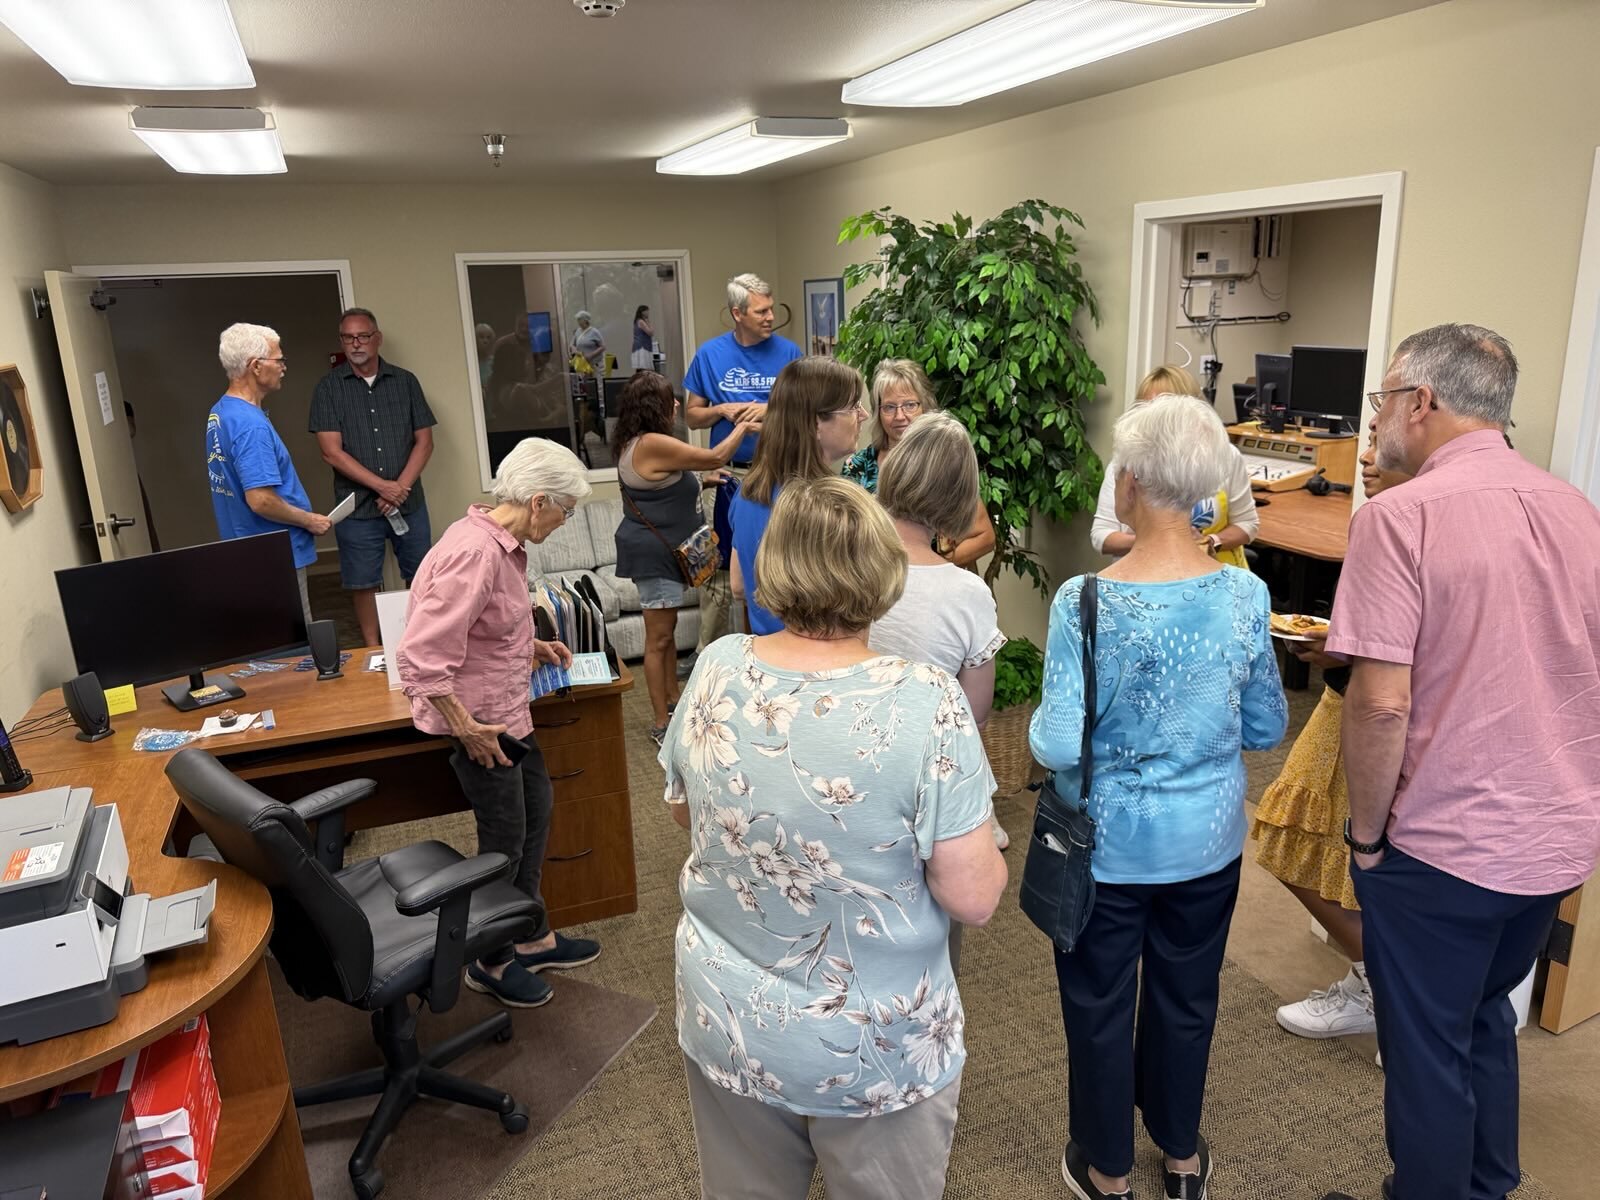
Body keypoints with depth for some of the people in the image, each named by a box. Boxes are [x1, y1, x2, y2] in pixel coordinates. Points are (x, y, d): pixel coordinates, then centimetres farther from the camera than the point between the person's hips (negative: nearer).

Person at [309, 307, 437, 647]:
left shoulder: (404, 381, 5)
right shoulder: (329, 387, -1)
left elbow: (424, 441, 3)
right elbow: (331, 452, -8)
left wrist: (401, 487, -11)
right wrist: (382, 486, -15)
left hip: (409, 502, 2)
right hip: (357, 507, -2)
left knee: (420, 578, 9)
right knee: (363, 582, 5)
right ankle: (373, 649, 19)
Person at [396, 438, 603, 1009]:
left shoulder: (504, 543, 3)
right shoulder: (474, 554, -28)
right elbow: (420, 657, -30)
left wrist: (532, 647, 9)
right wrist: (465, 727, -24)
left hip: (506, 712, 10)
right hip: (479, 721, -10)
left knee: (536, 811, 20)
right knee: (505, 838, 6)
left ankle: (533, 938, 37)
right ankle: (492, 962, 29)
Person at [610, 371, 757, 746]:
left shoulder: (636, 444, 10)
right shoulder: (653, 445, -22)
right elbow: (715, 457, -17)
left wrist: (702, 482, 9)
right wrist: (743, 427, -3)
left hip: (660, 550, 11)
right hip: (653, 554, -11)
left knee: (667, 632, 20)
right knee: (658, 638, -3)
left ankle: (673, 700, 34)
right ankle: (661, 725, 5)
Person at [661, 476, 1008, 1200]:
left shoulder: (715, 672, -12)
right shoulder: (926, 705, -25)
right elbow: (973, 898, -19)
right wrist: (977, 840, 0)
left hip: (725, 1028, 4)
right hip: (878, 1052, -3)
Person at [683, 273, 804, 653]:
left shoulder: (788, 352, -1)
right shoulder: (710, 354, 2)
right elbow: (691, 416, 7)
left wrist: (772, 409, -16)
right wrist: (723, 410, -12)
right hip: (731, 476, 0)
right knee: (719, 568, 5)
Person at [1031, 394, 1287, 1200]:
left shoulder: (1087, 601, -24)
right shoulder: (1246, 596, -12)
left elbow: (1058, 748, -24)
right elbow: (1266, 730, -1)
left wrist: (1039, 726, -3)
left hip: (1106, 843, -3)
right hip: (1207, 837, 4)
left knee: (1100, 1005, 17)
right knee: (1186, 997, 24)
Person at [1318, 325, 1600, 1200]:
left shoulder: (1399, 516, -18)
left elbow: (1382, 703, -23)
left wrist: (1365, 834, -10)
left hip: (1442, 845, -7)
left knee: (1427, 1048, 13)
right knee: (1486, 1017, 27)